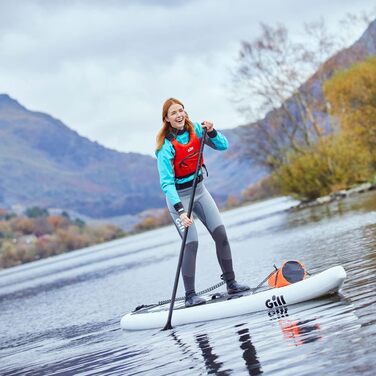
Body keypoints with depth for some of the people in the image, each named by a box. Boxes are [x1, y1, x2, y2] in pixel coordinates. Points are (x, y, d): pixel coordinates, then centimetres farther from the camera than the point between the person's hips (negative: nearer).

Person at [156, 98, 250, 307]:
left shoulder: (195, 129, -6)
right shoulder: (166, 146, -21)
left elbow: (223, 146, -3)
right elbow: (167, 183, -26)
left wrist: (211, 132, -23)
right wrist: (180, 211, -36)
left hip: (199, 189, 5)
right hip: (178, 195, -5)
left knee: (220, 233, -2)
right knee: (191, 243, -13)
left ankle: (231, 283, 10)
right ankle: (190, 295, -4)